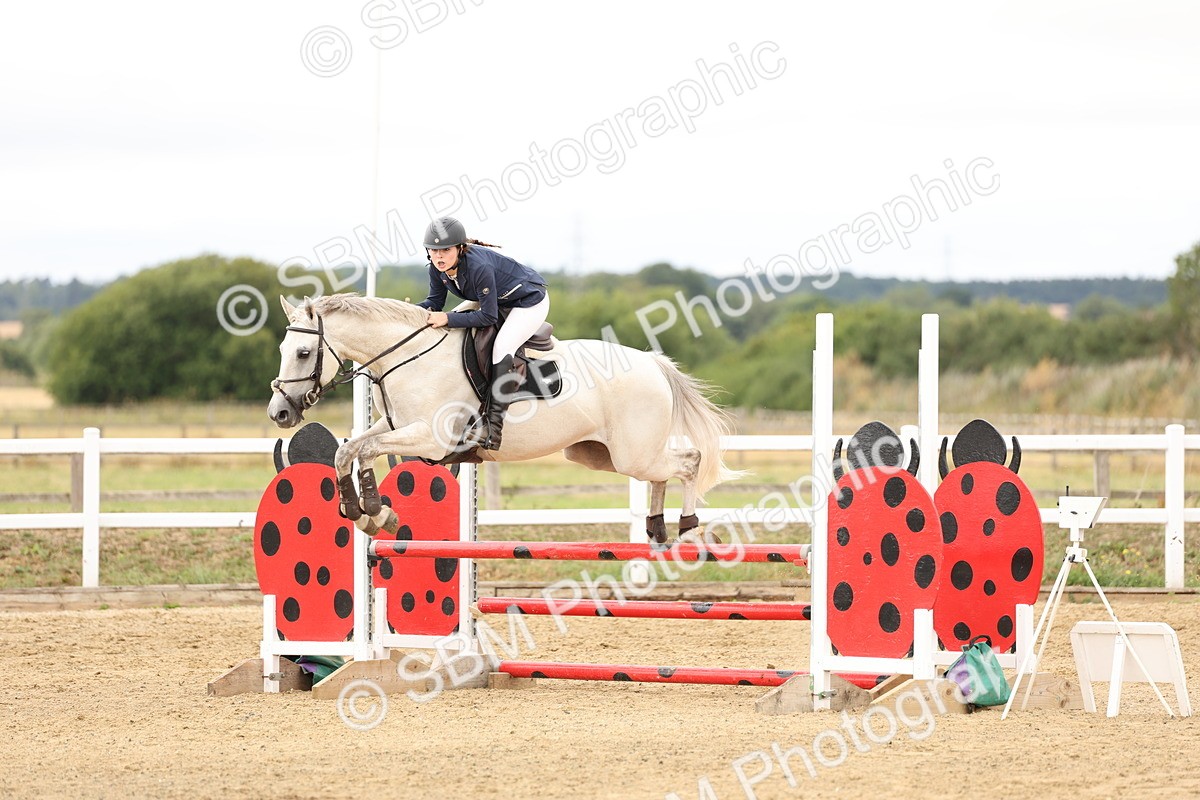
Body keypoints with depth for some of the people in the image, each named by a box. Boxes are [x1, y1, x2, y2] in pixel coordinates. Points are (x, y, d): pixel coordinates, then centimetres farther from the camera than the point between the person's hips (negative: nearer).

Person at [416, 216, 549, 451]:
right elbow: (435, 302, -3)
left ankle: (494, 426, -28)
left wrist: (448, 319, -38)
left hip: (531, 301, -9)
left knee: (501, 348, -26)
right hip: (498, 302, 9)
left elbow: (488, 317, -33)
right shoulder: (438, 268, -15)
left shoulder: (478, 266, -38)